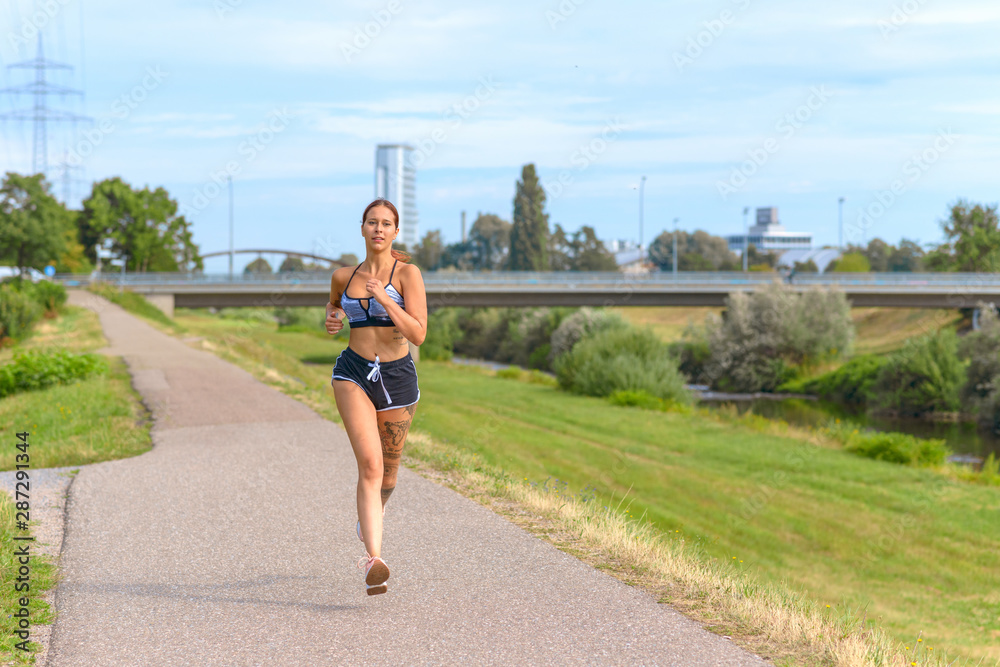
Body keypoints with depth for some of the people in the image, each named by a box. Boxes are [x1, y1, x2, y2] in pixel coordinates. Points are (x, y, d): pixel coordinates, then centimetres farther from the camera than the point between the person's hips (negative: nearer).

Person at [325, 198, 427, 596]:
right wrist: (332, 320, 6)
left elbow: (418, 334, -13)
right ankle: (374, 561, -29)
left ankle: (369, 520, 50)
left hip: (397, 376, 0)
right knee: (370, 464, -19)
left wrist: (385, 300, -23)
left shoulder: (408, 274, -4)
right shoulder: (344, 276, 6)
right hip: (354, 374, 0)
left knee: (388, 469, 16)